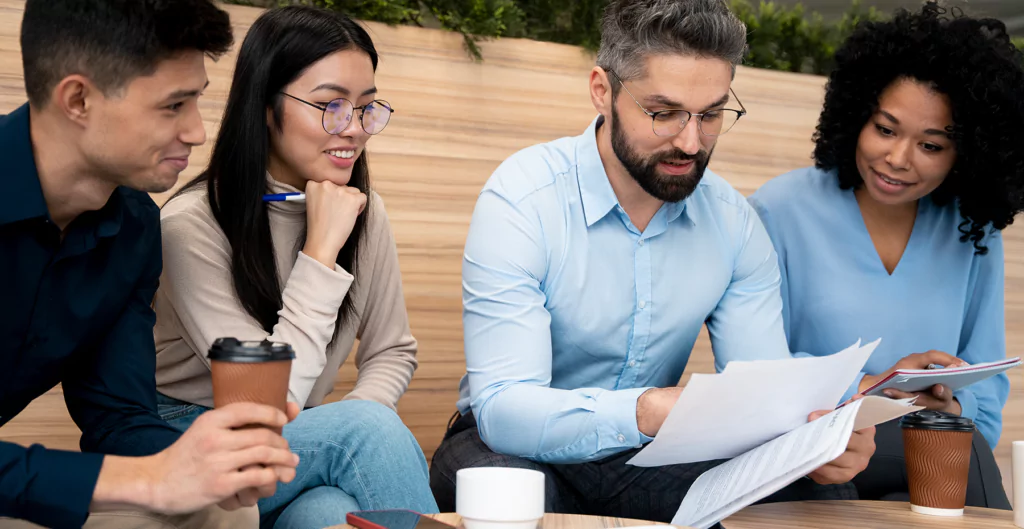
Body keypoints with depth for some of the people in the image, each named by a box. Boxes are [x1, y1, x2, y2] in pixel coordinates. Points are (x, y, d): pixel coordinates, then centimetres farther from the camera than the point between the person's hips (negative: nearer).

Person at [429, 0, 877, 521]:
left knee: (822, 492, -19)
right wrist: (646, 410, -46)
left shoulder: (734, 223, -4)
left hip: (648, 459, 4)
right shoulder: (520, 201, -20)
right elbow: (503, 408, -28)